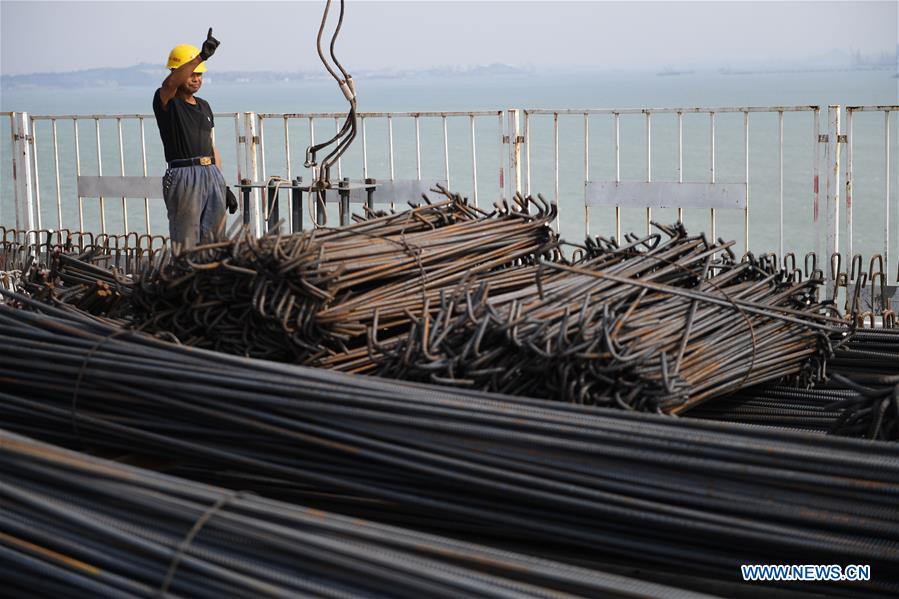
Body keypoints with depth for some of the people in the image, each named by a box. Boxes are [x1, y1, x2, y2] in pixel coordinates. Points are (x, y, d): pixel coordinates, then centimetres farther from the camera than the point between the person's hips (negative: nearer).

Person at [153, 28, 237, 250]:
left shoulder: (204, 106, 20)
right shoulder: (166, 102, -1)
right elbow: (169, 84, -25)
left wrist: (225, 186, 19)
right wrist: (202, 56, -36)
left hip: (212, 174, 7)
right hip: (184, 176, -7)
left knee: (215, 240, 6)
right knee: (186, 246, -9)